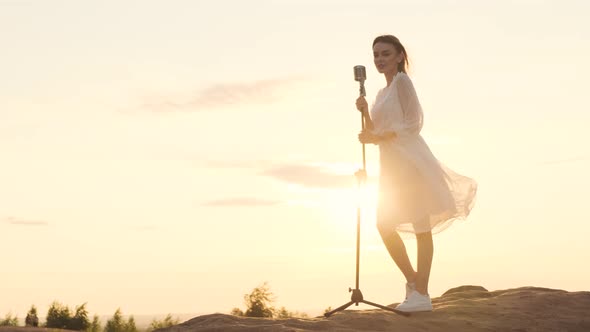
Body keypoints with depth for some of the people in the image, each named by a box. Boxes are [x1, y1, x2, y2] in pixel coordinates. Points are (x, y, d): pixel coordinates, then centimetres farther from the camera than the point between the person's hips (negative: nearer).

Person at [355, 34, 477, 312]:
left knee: (420, 226, -7)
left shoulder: (402, 81, -4)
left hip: (410, 161, -9)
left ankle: (421, 294, -6)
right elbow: (375, 133, 20)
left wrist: (379, 137, -14)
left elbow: (413, 123, -12)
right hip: (391, 164, 9)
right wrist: (365, 112, 4)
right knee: (384, 225, 8)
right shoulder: (382, 93, 21)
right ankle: (413, 281, 20)